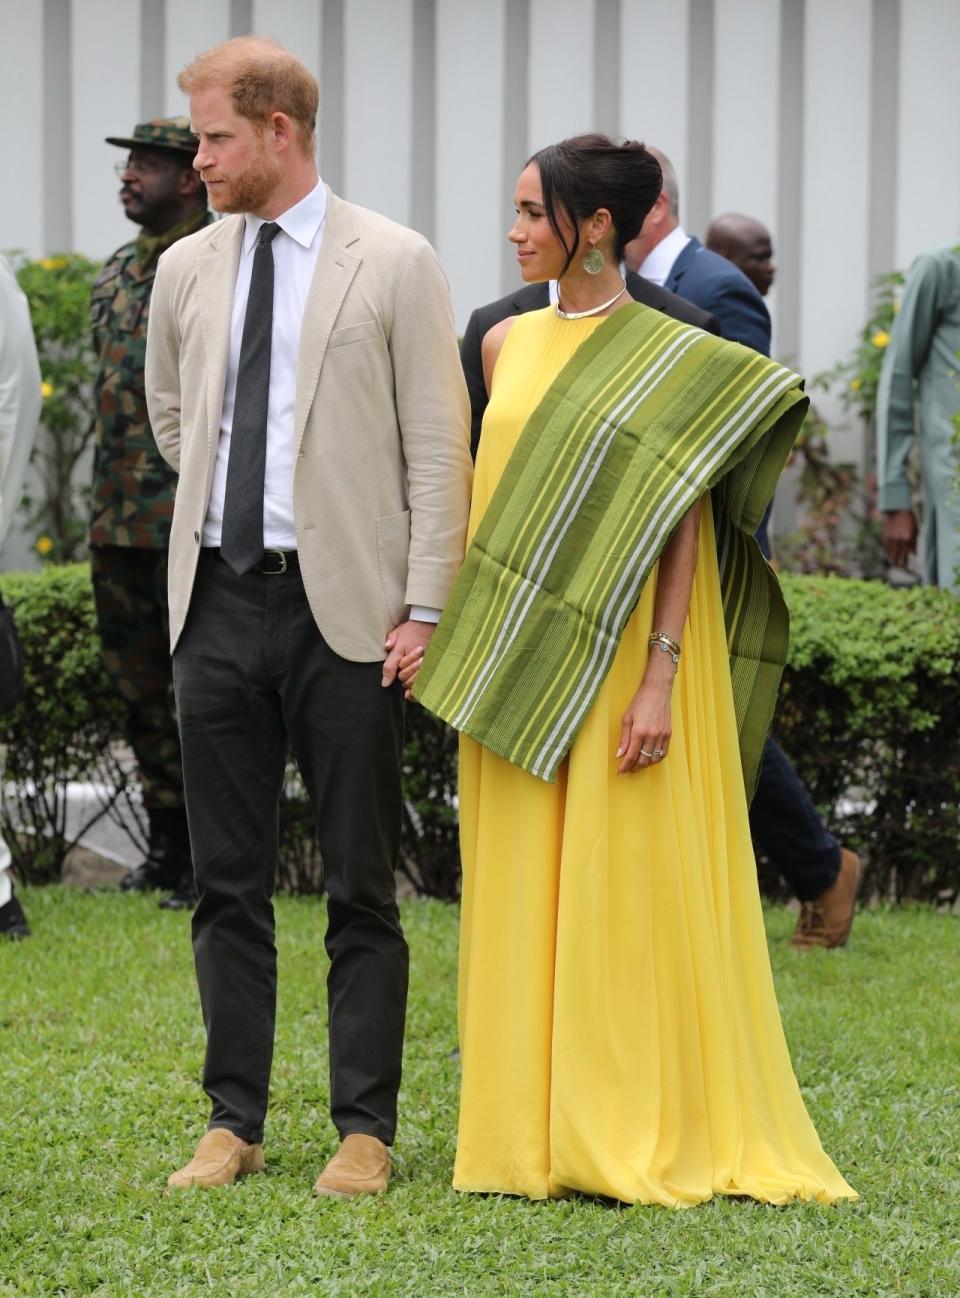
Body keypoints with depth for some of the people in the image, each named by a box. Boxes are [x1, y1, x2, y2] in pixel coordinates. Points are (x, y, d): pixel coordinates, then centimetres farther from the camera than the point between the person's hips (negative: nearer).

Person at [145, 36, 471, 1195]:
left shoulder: (394, 265, -4)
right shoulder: (186, 271, 9)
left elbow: (438, 449, -5)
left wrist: (426, 606, -10)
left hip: (345, 610, -4)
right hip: (219, 600, 4)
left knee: (360, 885, 2)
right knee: (228, 881, 7)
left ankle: (365, 1129, 7)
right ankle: (232, 1122, 13)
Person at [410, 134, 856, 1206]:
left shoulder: (674, 358, -6)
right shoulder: (508, 344, 11)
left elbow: (685, 523, -9)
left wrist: (661, 677, -16)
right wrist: (439, 624, 8)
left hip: (615, 664, -5)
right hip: (514, 664, 5)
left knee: (623, 890, -3)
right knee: (520, 891, 6)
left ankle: (639, 1137, 4)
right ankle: (529, 1130, 12)